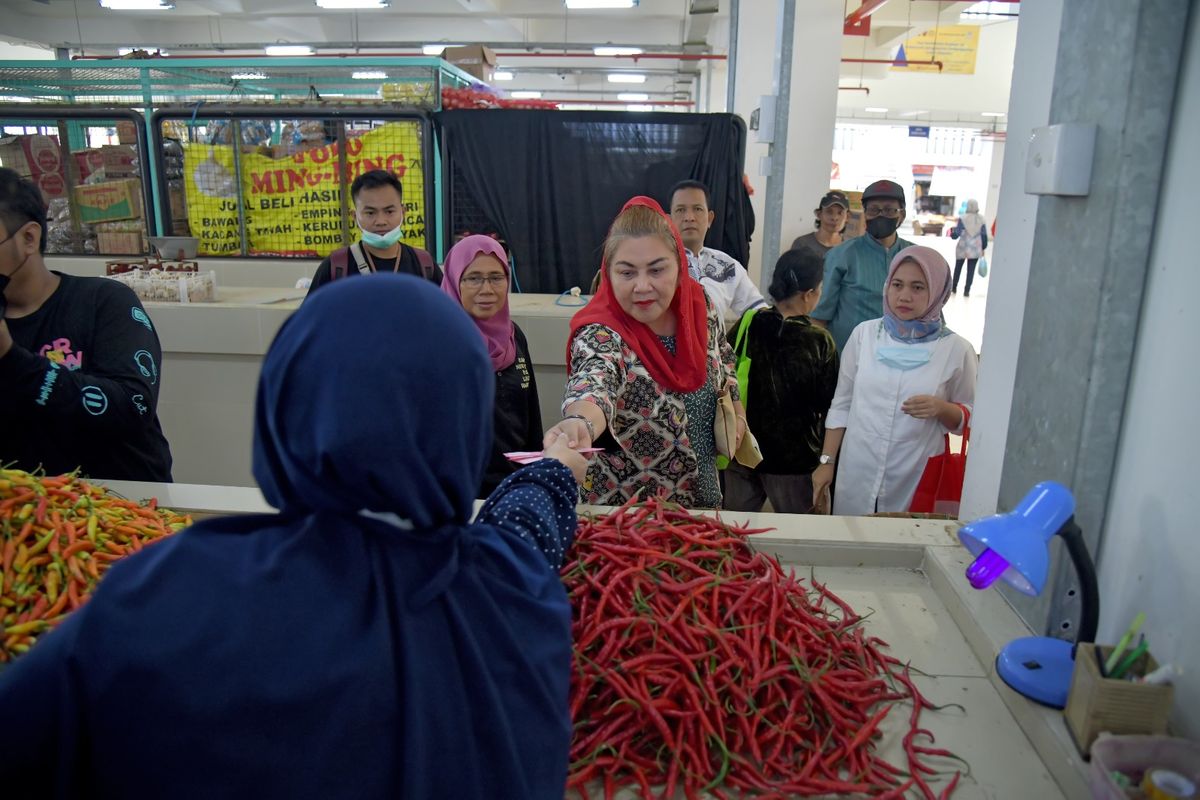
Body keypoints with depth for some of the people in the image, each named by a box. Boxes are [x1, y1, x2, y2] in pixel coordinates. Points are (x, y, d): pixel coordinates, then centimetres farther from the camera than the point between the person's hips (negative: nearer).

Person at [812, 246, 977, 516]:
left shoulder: (956, 349, -5)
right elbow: (841, 404, 6)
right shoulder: (864, 334, 0)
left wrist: (940, 408, -17)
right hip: (856, 473, 2)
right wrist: (826, 461, 4)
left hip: (916, 480, -2)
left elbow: (969, 419, 3)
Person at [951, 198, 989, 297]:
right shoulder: (982, 219, -1)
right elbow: (984, 235, 1)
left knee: (958, 267, 16)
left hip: (963, 247, -1)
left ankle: (954, 288, 26)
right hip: (975, 248, 1)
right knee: (971, 270, 4)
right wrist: (983, 248, 10)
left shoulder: (963, 218, -10)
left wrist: (952, 233, 11)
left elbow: (957, 233, -11)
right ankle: (967, 291, 0)